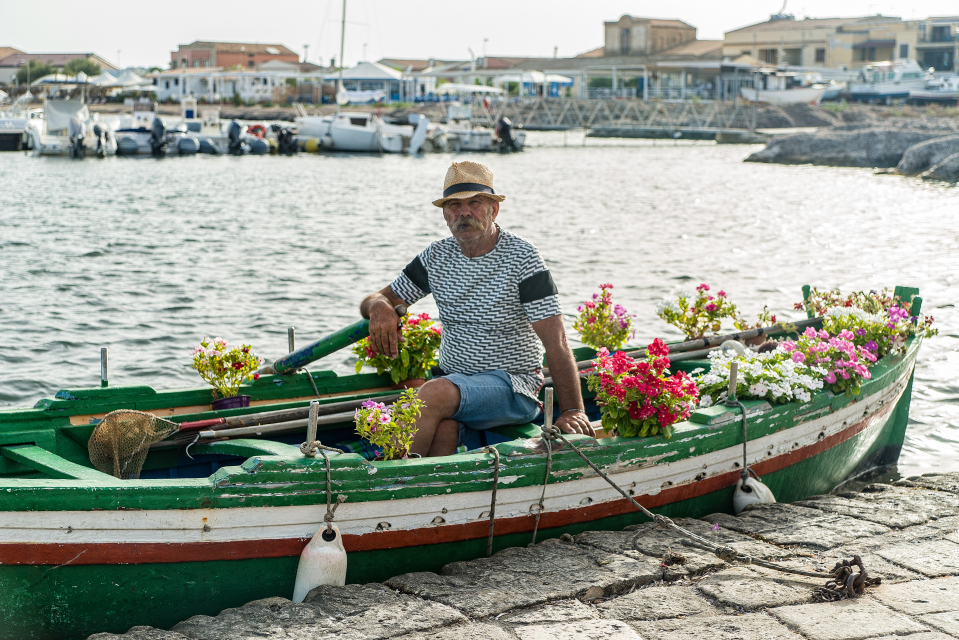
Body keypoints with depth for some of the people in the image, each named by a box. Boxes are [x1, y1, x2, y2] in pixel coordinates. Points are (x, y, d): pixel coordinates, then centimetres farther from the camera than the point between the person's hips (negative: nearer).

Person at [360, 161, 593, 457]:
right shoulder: (437, 256, 7)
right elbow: (371, 301, 12)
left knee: (435, 393, -31)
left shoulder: (522, 258, -9)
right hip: (451, 379, 4)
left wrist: (573, 411, -23)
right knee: (443, 429, -32)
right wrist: (379, 307, -15)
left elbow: (555, 341, -14)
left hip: (512, 383, -4)